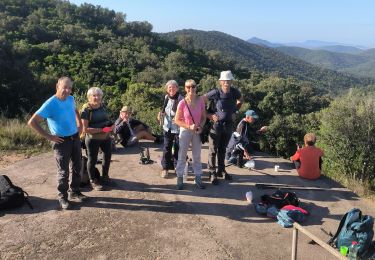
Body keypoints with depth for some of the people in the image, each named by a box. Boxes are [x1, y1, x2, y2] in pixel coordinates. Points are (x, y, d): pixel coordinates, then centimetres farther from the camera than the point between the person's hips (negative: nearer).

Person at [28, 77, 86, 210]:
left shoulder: (71, 99, 1)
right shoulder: (50, 104, -20)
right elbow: (32, 122, -22)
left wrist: (80, 124, 12)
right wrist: (48, 136, -19)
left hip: (75, 138, 7)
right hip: (61, 141, -7)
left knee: (77, 167, 15)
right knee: (63, 171, 1)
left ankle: (75, 192, 31)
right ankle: (62, 197, 17)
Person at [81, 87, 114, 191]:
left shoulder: (103, 106, 2)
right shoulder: (86, 110, -17)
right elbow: (85, 129, -21)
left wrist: (111, 126, -3)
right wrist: (101, 130, -26)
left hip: (106, 137, 7)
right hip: (93, 139, -7)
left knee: (108, 156, 19)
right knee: (92, 159, 8)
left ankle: (105, 177, 41)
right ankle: (93, 181, 28)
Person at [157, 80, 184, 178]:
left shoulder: (181, 99, -14)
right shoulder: (166, 98, 5)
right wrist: (161, 114, 1)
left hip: (178, 128, -4)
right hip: (167, 127, 4)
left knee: (177, 148, 7)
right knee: (166, 148, 8)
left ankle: (177, 166, 25)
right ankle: (165, 168, 18)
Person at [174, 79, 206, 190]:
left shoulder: (200, 101, -9)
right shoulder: (182, 103, -17)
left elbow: (203, 117, 2)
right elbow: (177, 120, -10)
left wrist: (200, 127, -15)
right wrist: (189, 126, -20)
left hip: (197, 132, 3)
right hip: (185, 131, -3)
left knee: (197, 156, 13)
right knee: (182, 155, 6)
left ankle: (198, 178, 25)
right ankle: (180, 178, 19)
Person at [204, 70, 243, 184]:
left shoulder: (235, 92, -5)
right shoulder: (215, 93, -17)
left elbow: (240, 101, 17)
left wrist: (234, 112, 6)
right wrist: (208, 115, -11)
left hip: (228, 125, 4)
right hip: (216, 124, -4)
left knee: (223, 149, 17)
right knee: (213, 150, 3)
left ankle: (221, 170, 31)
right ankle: (212, 173, 15)